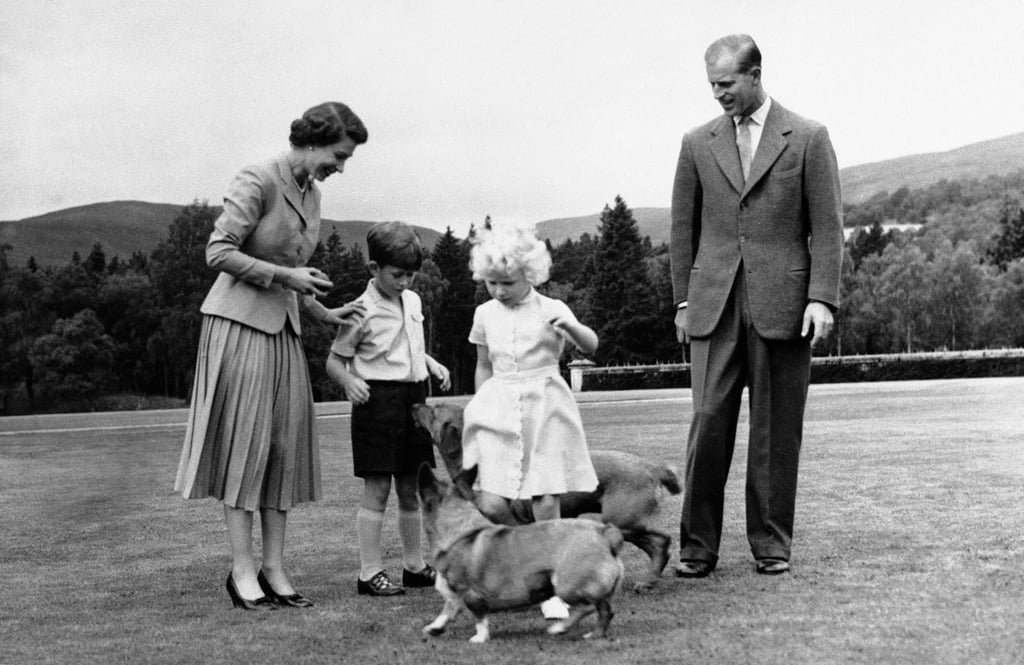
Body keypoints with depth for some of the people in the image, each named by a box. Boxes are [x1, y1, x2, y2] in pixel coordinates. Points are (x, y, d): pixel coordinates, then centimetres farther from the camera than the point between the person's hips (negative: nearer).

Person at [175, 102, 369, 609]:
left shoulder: (311, 193, 12)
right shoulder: (256, 181, -13)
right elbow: (218, 252, -17)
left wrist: (324, 313, 13)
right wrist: (286, 275, -16)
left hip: (284, 328, 8)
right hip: (241, 322, -8)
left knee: (285, 444, 5)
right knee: (244, 441, -4)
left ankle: (273, 568, 9)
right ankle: (242, 569, 2)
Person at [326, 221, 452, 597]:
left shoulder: (413, 302, 11)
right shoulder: (362, 312, -10)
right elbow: (334, 360, -6)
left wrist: (432, 364, 10)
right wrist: (349, 381, -25)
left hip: (414, 397, 7)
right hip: (378, 399, -7)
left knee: (411, 488, 13)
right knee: (377, 488, -5)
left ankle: (414, 566, 23)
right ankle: (370, 573, 0)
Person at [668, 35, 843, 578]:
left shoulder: (808, 139, 4)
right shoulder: (698, 144, 11)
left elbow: (827, 227, 1)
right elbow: (683, 228, 14)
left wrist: (822, 297, -8)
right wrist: (683, 300, 8)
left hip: (782, 304, -1)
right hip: (714, 305, 2)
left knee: (777, 429, 3)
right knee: (708, 421, -5)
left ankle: (771, 543, 13)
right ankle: (697, 546, 3)